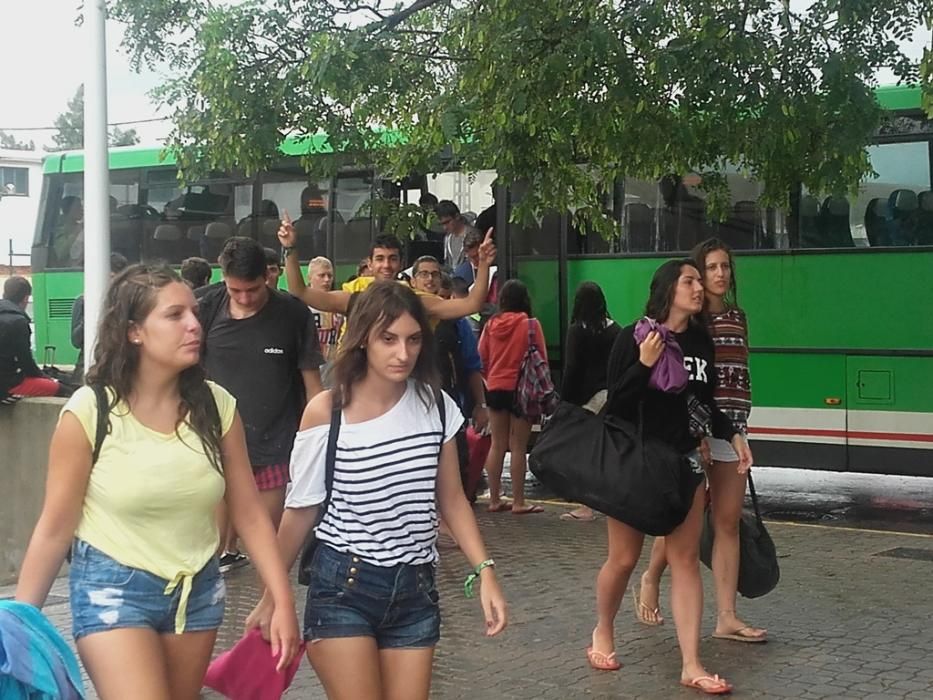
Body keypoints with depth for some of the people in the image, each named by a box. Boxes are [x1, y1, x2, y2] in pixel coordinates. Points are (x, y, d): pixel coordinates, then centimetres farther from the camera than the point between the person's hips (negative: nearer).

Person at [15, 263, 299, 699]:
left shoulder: (216, 407, -6)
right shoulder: (89, 412, -15)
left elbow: (248, 512, 0)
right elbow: (55, 528, -9)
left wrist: (282, 601, -5)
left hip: (198, 590, 4)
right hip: (113, 589, -4)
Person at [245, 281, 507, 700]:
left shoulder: (435, 405, 0)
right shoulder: (326, 413, -9)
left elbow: (451, 500, 8)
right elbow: (300, 509, 0)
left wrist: (485, 572, -2)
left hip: (415, 589, 4)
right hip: (342, 587, -3)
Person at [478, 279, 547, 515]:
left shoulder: (491, 324, 0)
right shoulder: (530, 324, -10)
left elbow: (482, 357, 5)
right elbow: (541, 358, -7)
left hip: (495, 389, 4)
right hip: (521, 389, -4)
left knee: (497, 445, 12)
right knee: (518, 447, 1)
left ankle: (495, 500, 16)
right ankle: (518, 502, 3)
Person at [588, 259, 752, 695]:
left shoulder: (701, 341, 4)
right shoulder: (634, 337, -11)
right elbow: (615, 403, -14)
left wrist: (732, 435, 4)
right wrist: (644, 364, -24)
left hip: (684, 461, 4)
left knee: (685, 559, 2)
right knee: (623, 558, 5)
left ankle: (691, 666, 5)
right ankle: (603, 633, 31)